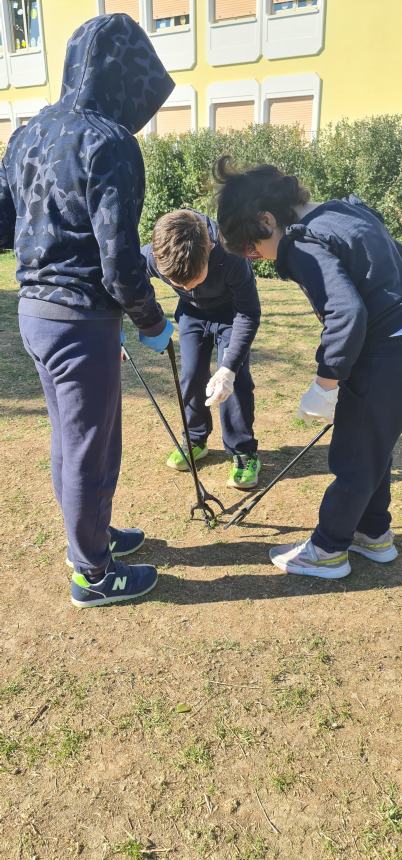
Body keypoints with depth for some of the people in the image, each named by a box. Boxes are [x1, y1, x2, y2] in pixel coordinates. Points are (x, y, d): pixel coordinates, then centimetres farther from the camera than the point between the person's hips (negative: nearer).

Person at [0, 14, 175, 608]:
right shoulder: (108, 141, -15)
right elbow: (120, 264, -20)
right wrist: (153, 323, -5)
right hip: (81, 321, -8)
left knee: (69, 437, 21)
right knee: (90, 448, 5)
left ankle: (90, 536, 41)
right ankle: (94, 575, 24)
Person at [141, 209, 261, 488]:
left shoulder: (231, 257, -41)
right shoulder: (150, 256, -33)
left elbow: (249, 314, -31)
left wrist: (229, 368, -39)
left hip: (231, 312, -3)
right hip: (192, 312, 3)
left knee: (235, 379, -11)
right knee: (192, 376, 0)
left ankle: (244, 454, 1)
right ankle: (195, 440, 21)